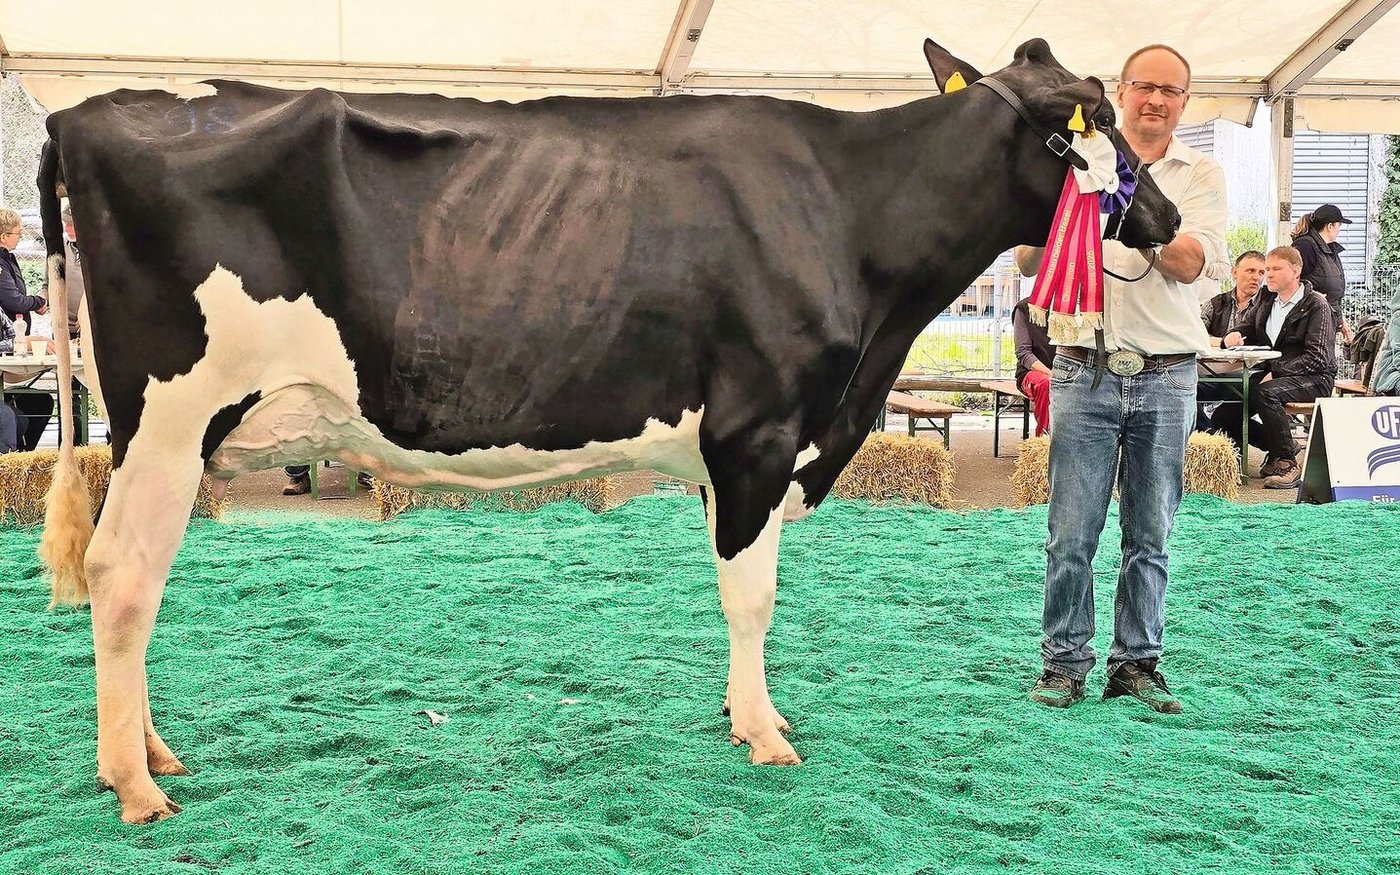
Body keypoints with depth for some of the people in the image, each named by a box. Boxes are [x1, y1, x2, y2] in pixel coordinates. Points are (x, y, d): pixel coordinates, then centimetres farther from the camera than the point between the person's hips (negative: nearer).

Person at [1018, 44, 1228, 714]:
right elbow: (1026, 262, 3)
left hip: (1166, 378, 1)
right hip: (1084, 371, -1)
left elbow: (1192, 265, -7)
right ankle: (1064, 663, 10)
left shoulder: (1200, 175, 9)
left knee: (1151, 537, 7)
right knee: (1071, 533, -1)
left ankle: (1137, 663, 17)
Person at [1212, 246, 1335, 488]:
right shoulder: (1266, 299, 13)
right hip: (1271, 375, 7)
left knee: (1265, 393, -38)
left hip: (1312, 378, -7)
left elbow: (1317, 358, -15)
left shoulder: (1316, 305, -7)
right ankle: (1277, 449, 9)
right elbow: (1245, 326, 20)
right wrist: (1233, 336, -7)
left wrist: (1276, 372, -25)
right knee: (1221, 419, -12)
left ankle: (1287, 462, -24)